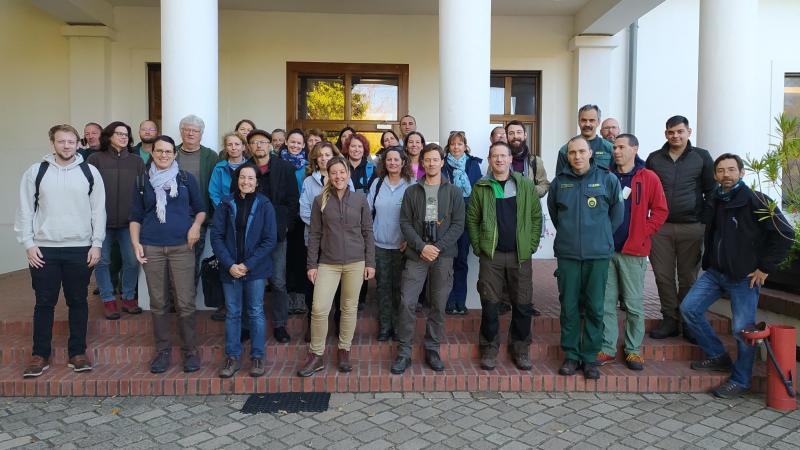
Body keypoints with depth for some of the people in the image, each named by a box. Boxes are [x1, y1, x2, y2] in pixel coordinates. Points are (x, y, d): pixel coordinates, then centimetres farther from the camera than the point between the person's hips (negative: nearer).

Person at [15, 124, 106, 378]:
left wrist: (96, 244, -2)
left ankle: (77, 353, 18)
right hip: (44, 249, 0)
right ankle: (40, 355, 17)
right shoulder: (35, 172, 3)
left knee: (78, 301, 7)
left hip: (80, 249, 0)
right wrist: (28, 244, -3)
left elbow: (98, 210, 3)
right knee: (44, 303, 6)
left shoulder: (90, 172, 3)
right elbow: (25, 210, 4)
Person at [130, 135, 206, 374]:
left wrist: (196, 225, -8)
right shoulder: (143, 181, 11)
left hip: (182, 246, -2)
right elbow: (136, 216, 13)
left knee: (185, 302, -4)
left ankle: (190, 350, 8)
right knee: (158, 303, 6)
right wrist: (135, 243, 1)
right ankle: (162, 350, 18)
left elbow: (200, 209, 12)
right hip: (151, 248, 2)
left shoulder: (186, 178, 6)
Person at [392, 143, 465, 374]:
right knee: (407, 303, -5)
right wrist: (421, 246, -12)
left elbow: (458, 225, 0)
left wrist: (438, 247, -11)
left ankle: (432, 350, 20)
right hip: (416, 255, 0)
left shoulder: (454, 192, 6)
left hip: (443, 256, 0)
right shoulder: (411, 191, 8)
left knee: (438, 305, 6)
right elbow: (405, 223, 2)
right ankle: (404, 352, 6)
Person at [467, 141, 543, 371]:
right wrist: (478, 246, -1)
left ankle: (520, 349, 21)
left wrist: (532, 244, 0)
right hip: (491, 255, 0)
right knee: (489, 304, 3)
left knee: (522, 305, 6)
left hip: (520, 255, 1)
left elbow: (536, 216, 7)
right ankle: (489, 349, 16)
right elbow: (472, 219, 6)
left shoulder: (526, 186, 4)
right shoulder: (480, 187, 3)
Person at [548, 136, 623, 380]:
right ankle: (570, 355, 18)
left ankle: (590, 357, 17)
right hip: (567, 254, 1)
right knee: (569, 307, 6)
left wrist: (602, 236, 11)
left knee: (595, 308, 5)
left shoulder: (607, 179, -1)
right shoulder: (559, 182, 4)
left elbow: (617, 212, 9)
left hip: (598, 254, -1)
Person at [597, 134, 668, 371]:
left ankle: (634, 349, 17)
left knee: (634, 304, 4)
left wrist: (642, 234, -5)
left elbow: (660, 211, 1)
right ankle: (607, 348, 16)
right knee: (606, 302, 6)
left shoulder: (649, 178, 0)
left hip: (633, 250, -3)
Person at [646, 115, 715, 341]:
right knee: (663, 275, 2)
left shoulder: (702, 157, 6)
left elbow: (711, 191, 6)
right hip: (660, 227, 2)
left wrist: (707, 221, -1)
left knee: (688, 277, 5)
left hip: (692, 227, -1)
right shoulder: (654, 159, 10)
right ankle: (670, 320, 13)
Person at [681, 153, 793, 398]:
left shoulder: (756, 201, -12)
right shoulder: (714, 201, 8)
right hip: (714, 272, 7)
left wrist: (765, 268, -12)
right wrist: (708, 261, 13)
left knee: (743, 329, -3)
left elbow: (785, 234, -13)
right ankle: (718, 356, 19)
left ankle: (740, 380, 16)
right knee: (689, 308, 1)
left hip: (745, 277, -6)